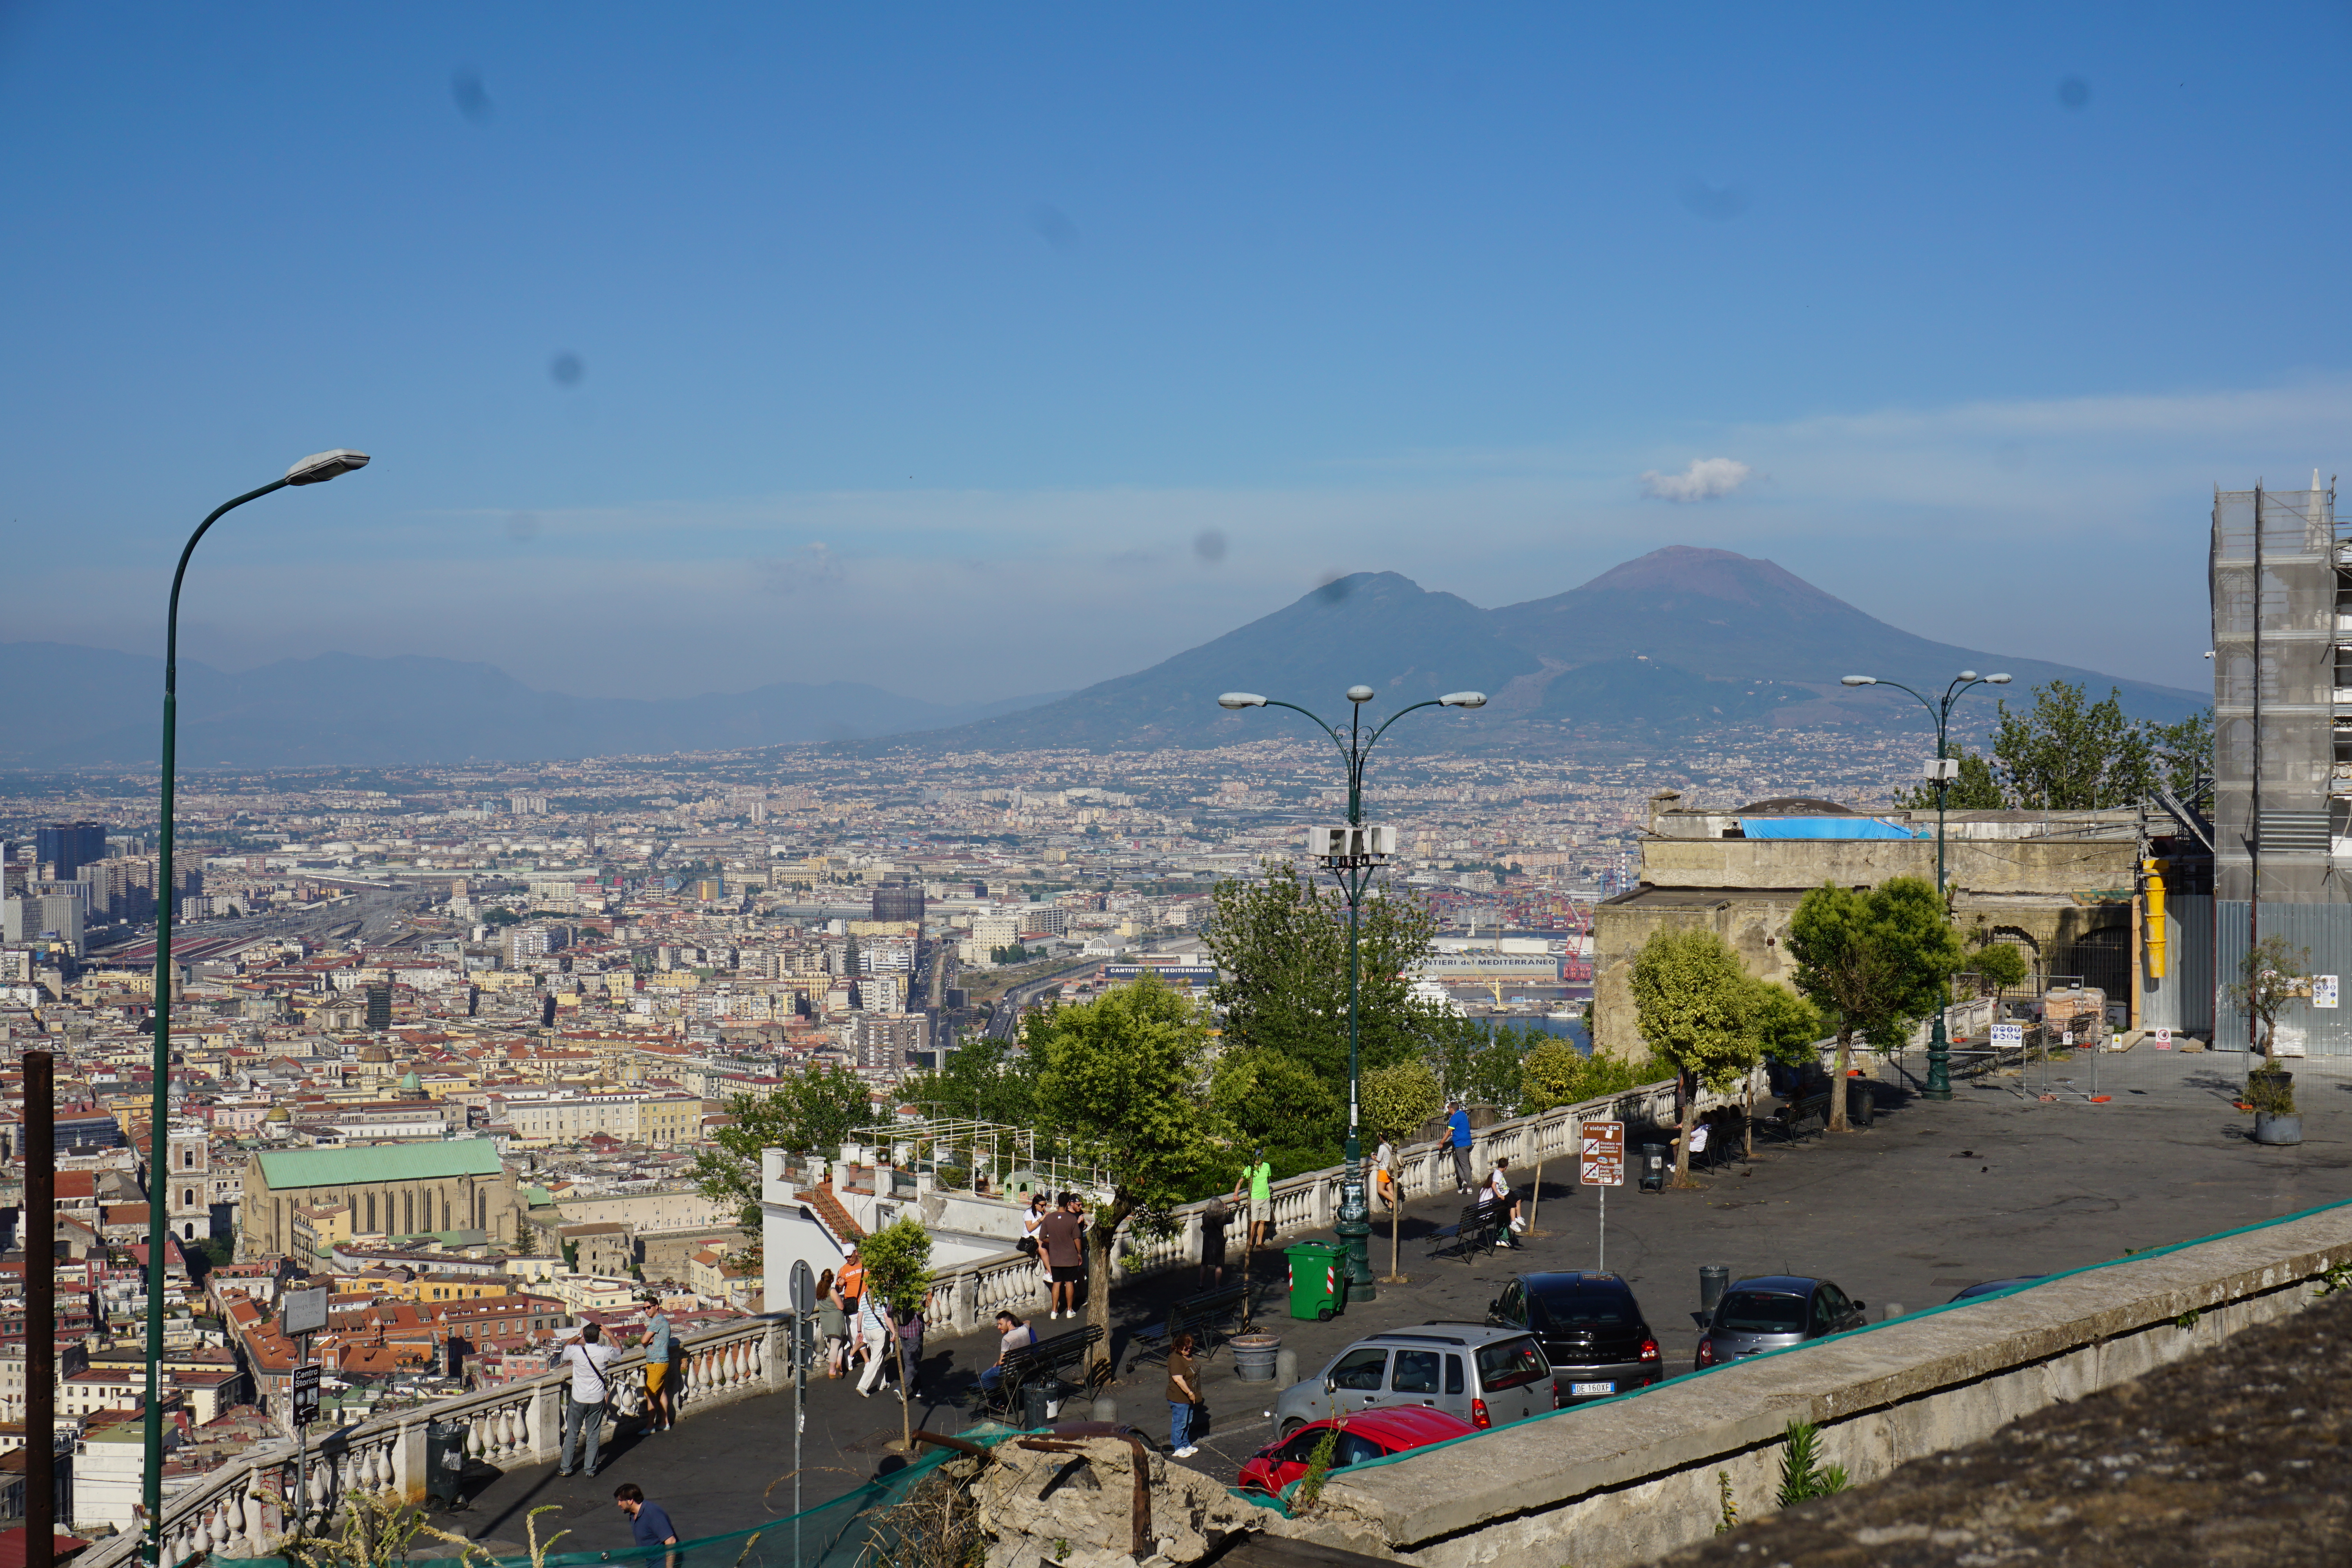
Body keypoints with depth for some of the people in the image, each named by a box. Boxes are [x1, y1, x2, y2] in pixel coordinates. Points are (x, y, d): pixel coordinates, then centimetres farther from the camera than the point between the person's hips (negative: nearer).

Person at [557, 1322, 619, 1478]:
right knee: (594, 1436, 11)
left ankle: (566, 1468, 18)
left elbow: (566, 1347, 9)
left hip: (578, 1399, -1)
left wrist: (578, 1336, 17)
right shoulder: (605, 1352, -14)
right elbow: (619, 1352, 10)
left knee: (572, 1434, 13)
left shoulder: (576, 1351, -16)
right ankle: (591, 1469, 16)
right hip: (597, 1399, 1)